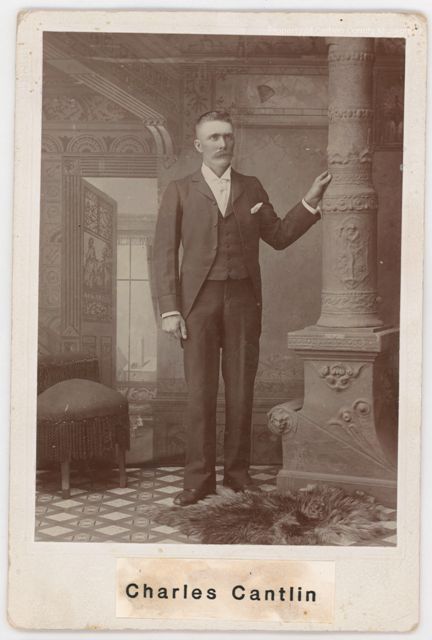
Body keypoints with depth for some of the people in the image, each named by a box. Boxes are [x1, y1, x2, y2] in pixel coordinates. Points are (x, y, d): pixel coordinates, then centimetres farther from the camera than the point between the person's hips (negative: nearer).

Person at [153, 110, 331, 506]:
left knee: (241, 390, 4)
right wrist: (169, 310, -6)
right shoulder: (179, 192, 7)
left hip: (244, 299, 2)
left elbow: (279, 237, 17)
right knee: (200, 391, -2)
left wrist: (311, 201, 6)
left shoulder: (252, 188, 15)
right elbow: (165, 252, 2)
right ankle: (199, 478, 6)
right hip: (199, 300, -2)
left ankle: (238, 472, 15)